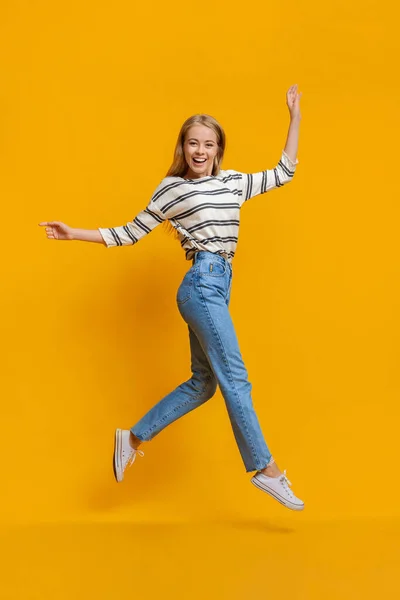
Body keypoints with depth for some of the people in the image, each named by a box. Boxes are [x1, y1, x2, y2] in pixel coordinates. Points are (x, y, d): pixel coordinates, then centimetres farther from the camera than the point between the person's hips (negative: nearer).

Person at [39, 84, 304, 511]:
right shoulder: (171, 189, 2)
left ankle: (133, 438, 22)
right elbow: (130, 234, 9)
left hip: (218, 287, 7)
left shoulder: (234, 182, 15)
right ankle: (265, 469, -1)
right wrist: (75, 234, 5)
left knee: (202, 383, 11)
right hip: (202, 285, -7)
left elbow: (284, 173, 22)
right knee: (235, 378, -8)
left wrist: (295, 118, 19)